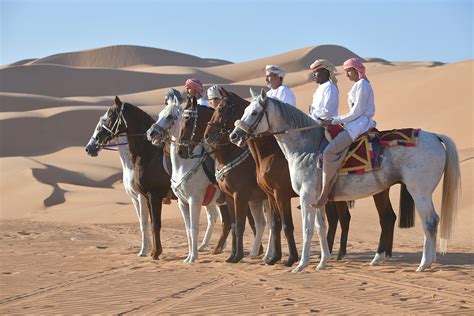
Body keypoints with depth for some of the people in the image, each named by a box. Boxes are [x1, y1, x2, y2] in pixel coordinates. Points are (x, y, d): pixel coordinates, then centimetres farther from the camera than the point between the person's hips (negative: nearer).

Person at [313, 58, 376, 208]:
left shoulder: (362, 85, -8)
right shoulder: (358, 85, 23)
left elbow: (357, 112, -15)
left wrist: (335, 121, -11)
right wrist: (335, 121, 11)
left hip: (360, 124, -11)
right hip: (355, 124, 11)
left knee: (329, 151, -25)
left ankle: (324, 194, -24)